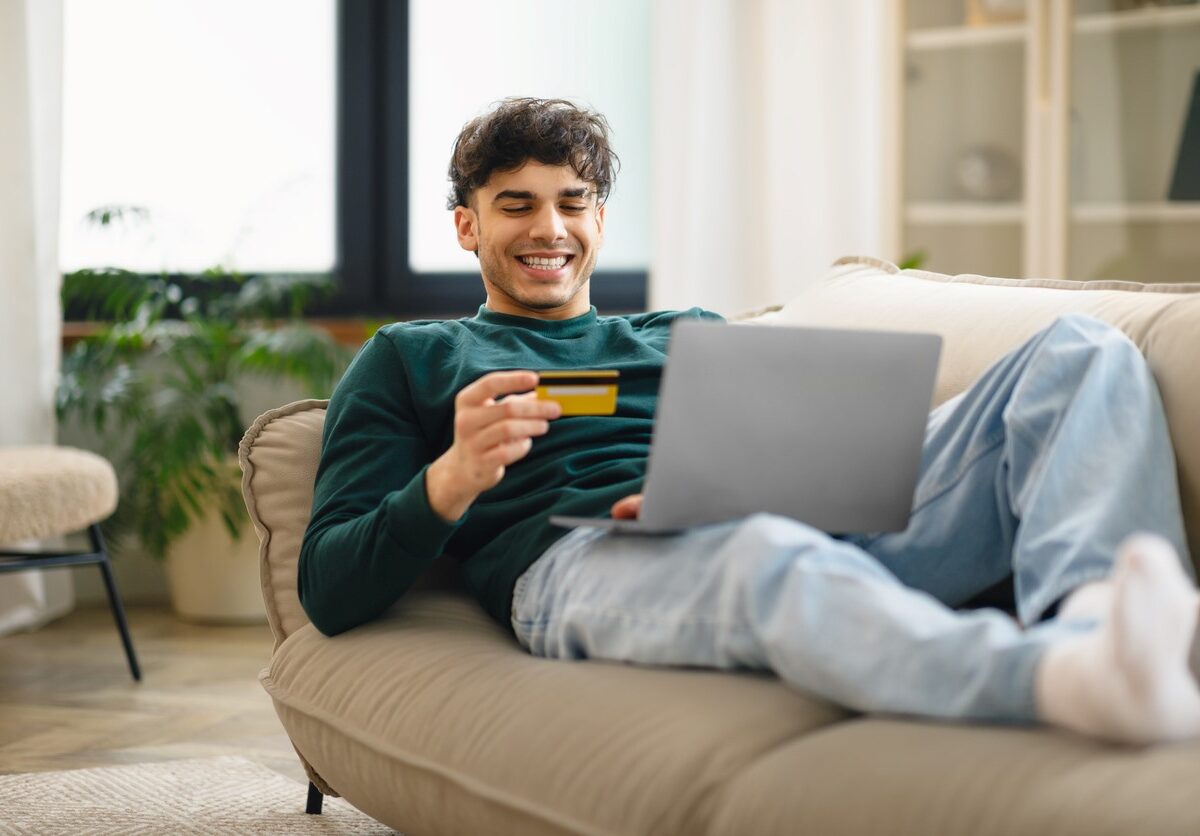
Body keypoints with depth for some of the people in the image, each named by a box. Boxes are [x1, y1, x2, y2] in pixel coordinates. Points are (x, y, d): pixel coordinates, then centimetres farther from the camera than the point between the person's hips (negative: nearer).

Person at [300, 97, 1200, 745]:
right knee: (769, 556, -44)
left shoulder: (689, 333, 37)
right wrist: (449, 481, -8)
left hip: (806, 525, 5)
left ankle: (1085, 614, -47)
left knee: (1080, 352, -14)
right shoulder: (410, 358, 27)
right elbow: (330, 592, 13)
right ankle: (1073, 679, -70)